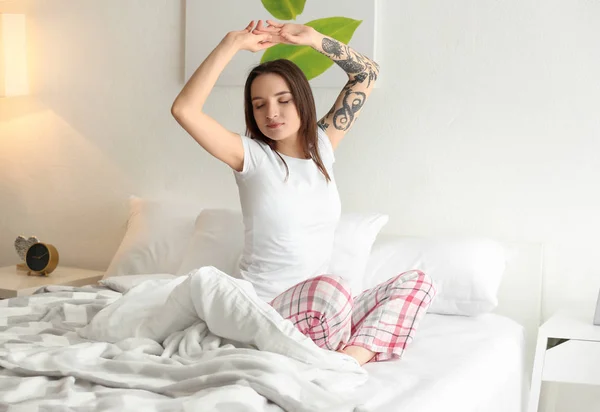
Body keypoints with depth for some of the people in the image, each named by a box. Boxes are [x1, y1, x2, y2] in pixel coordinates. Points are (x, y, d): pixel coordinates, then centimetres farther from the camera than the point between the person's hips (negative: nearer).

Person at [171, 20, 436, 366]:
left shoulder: (322, 145, 10)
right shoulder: (251, 155, -4)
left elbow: (368, 74, 14)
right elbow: (184, 109, -18)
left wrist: (311, 37, 2)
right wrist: (233, 43, -16)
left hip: (323, 311, 6)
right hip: (265, 309, -6)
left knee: (417, 282, -10)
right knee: (330, 288, -37)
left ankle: (352, 357, -26)